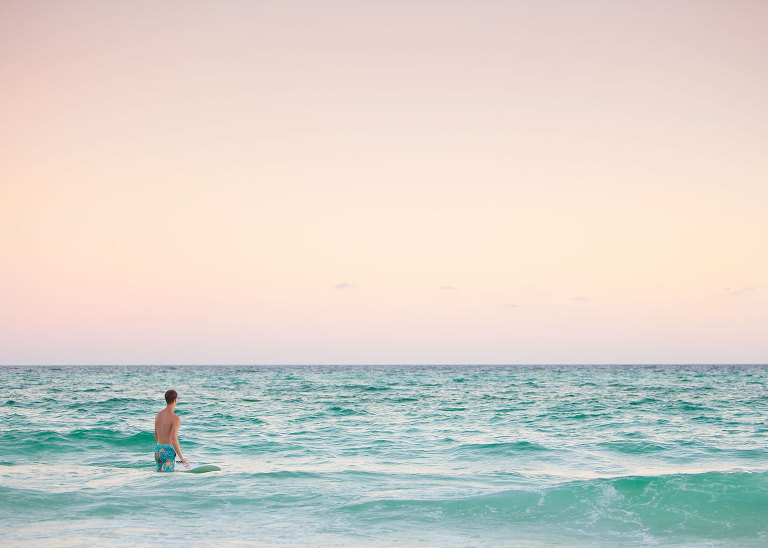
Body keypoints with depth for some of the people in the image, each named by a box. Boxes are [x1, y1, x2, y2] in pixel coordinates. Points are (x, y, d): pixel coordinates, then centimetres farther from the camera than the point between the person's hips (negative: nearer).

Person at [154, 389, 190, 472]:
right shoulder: (175, 418, -13)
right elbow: (173, 439, -22)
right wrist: (182, 458, -20)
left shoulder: (158, 415, 10)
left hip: (158, 449, 7)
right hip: (168, 450, -7)